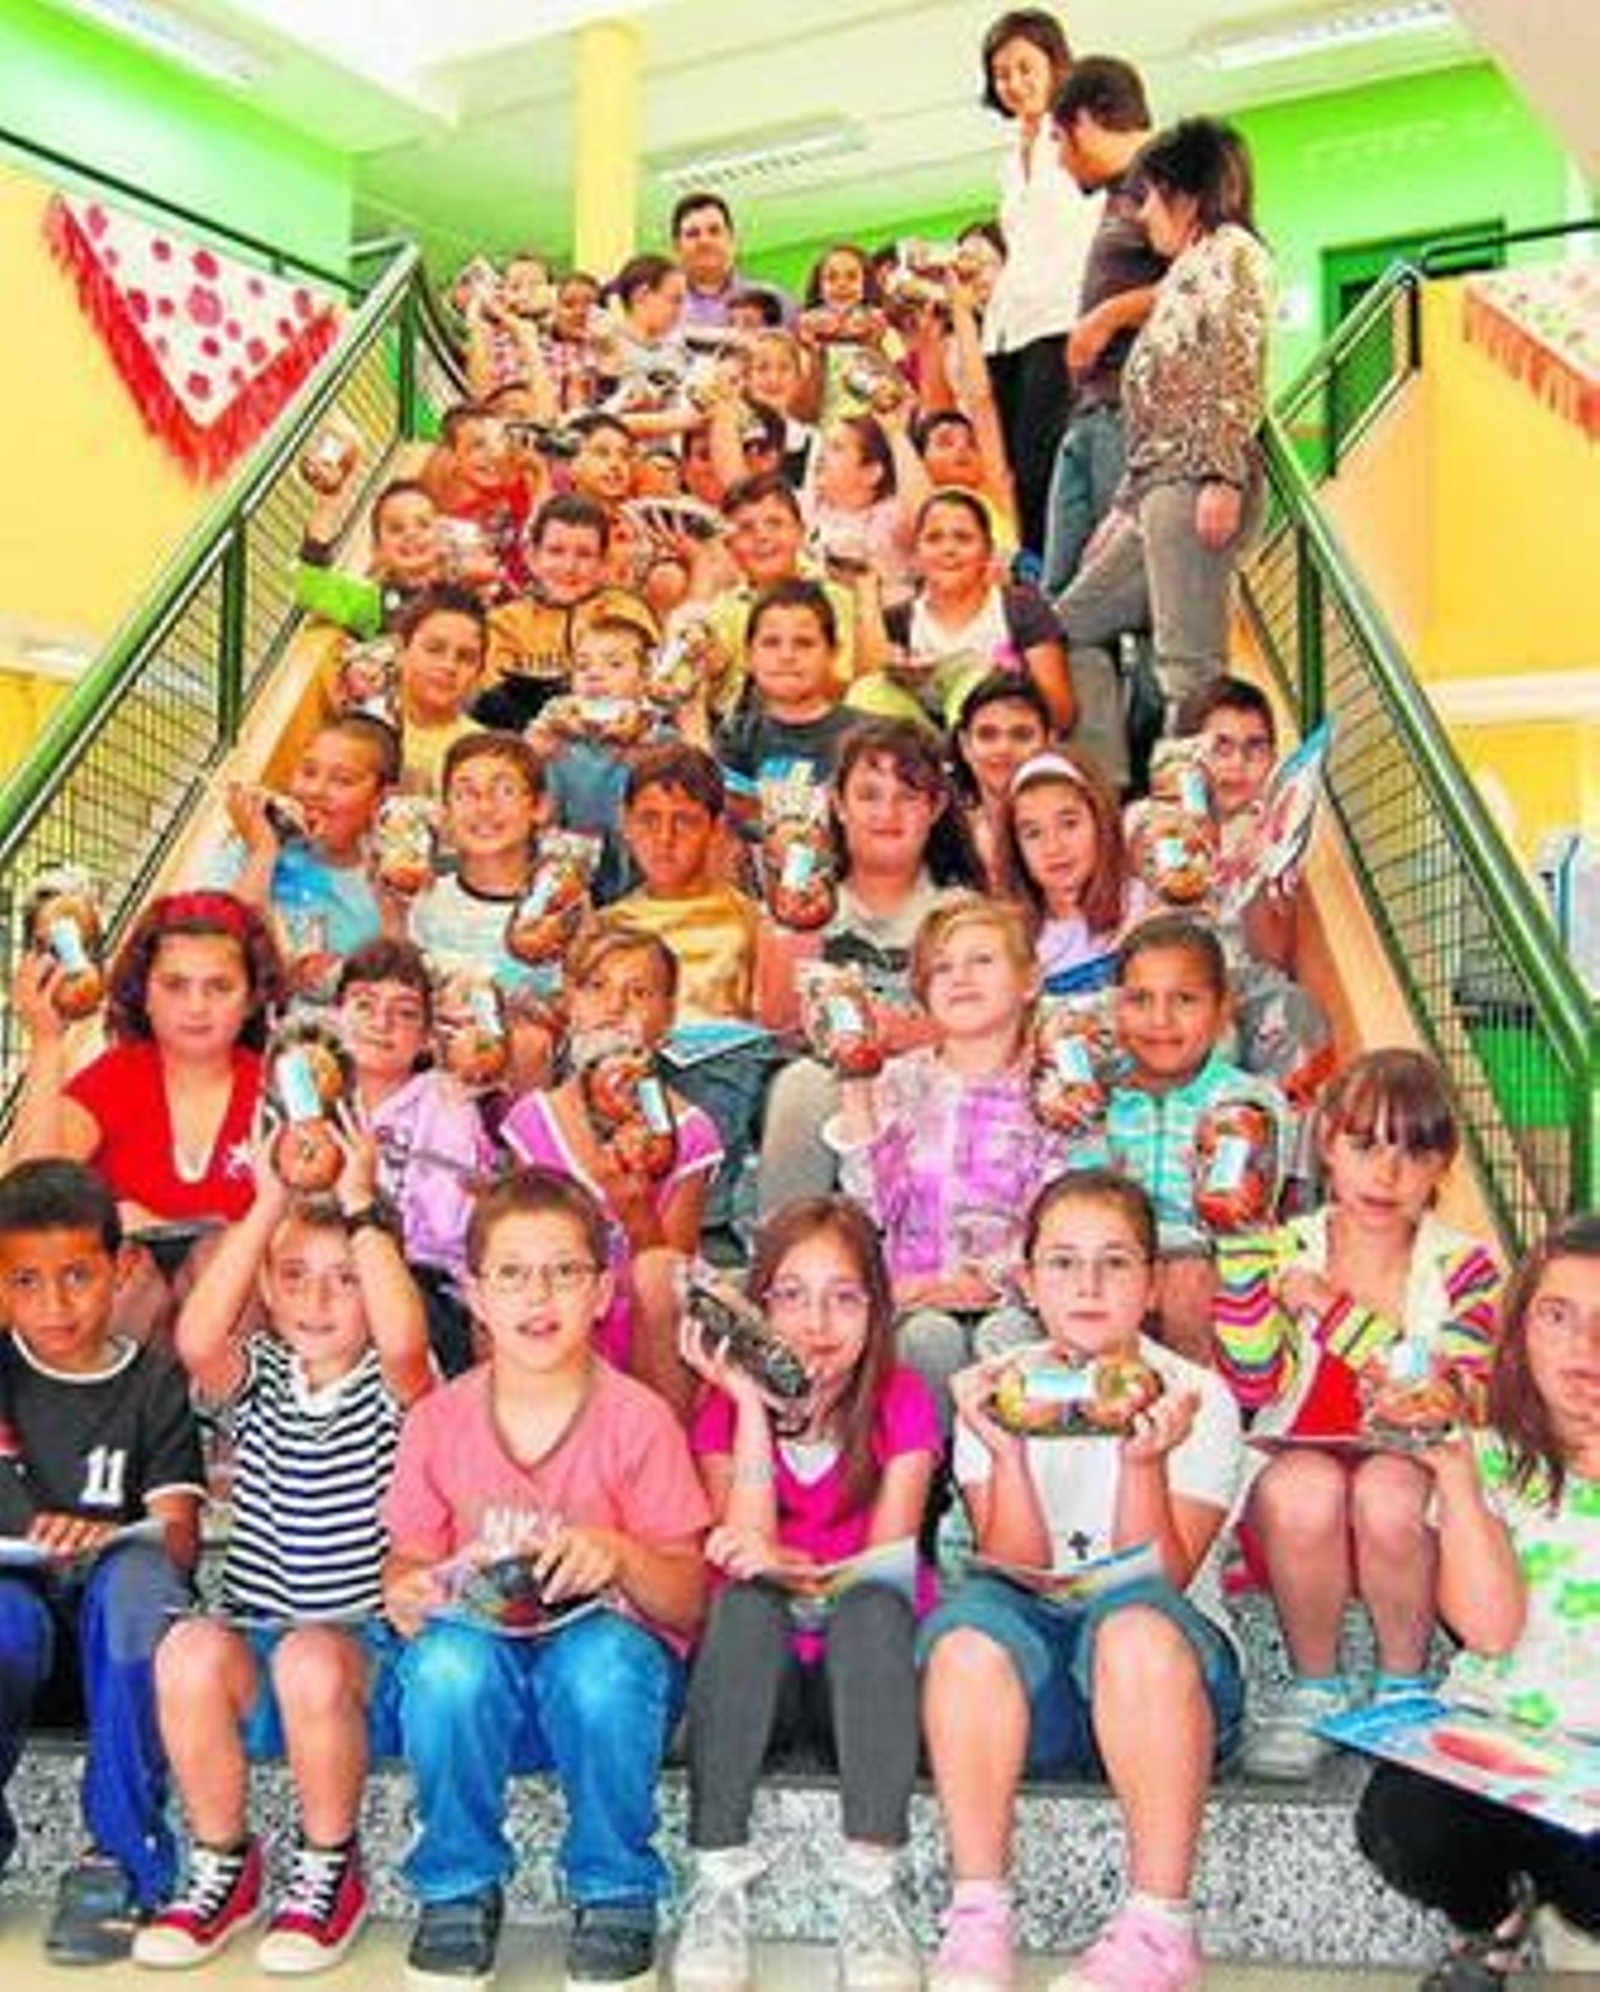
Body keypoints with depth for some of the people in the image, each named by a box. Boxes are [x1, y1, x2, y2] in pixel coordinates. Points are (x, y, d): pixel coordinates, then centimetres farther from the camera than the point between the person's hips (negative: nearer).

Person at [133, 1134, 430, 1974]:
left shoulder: (391, 1384, 2)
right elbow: (197, 1339, -14)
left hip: (369, 1642, -3)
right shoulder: (259, 1378, 10)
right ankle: (222, 1868, -6)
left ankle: (328, 1872, -8)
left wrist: (359, 1205, -21)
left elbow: (404, 1341, -24)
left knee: (311, 1660, -34)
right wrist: (269, 1207, -17)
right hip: (254, 1634, 3)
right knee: (190, 1650, -29)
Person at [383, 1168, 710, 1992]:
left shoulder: (639, 1419, -7)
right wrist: (406, 1595, -14)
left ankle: (615, 1894, -10)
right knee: (446, 1662, -33)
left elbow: (690, 1600, -6)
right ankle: (460, 1888, -7)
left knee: (600, 1662, -37)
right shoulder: (438, 1420, 1)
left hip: (609, 1647, -2)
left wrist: (622, 1555, -27)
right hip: (484, 1658, 2)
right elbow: (411, 1559, 10)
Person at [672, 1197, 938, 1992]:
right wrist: (751, 1403, -20)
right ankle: (718, 1882, -29)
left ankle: (869, 1887, -32)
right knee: (745, 1603, -31)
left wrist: (794, 1567, -35)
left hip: (865, 1676, 0)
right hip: (759, 1678, 1)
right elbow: (748, 1558, -16)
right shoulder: (723, 1411, -1)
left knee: (874, 1606, -33)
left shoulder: (899, 1402, -3)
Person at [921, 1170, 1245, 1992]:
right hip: (1031, 1688, 2)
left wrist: (1145, 1460, -26)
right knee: (972, 1618, -31)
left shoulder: (1197, 1397, -2)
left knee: (1134, 1619, -35)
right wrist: (1008, 1453, -22)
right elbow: (1017, 1573, -7)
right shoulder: (1000, 1391, 3)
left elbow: (1159, 1579, -11)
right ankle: (978, 1915, -25)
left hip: (1168, 1677, -1)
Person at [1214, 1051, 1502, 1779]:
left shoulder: (1462, 1267, 0)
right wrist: (1239, 1249, -20)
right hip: (1295, 1524, 1)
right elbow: (1253, 1385, -12)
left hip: (1420, 1518, 0)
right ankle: (1315, 1690, -7)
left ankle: (1404, 1689, -5)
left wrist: (1333, 1309, -16)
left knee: (1390, 1489, -32)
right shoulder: (1285, 1251, 2)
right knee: (1301, 1484, -32)